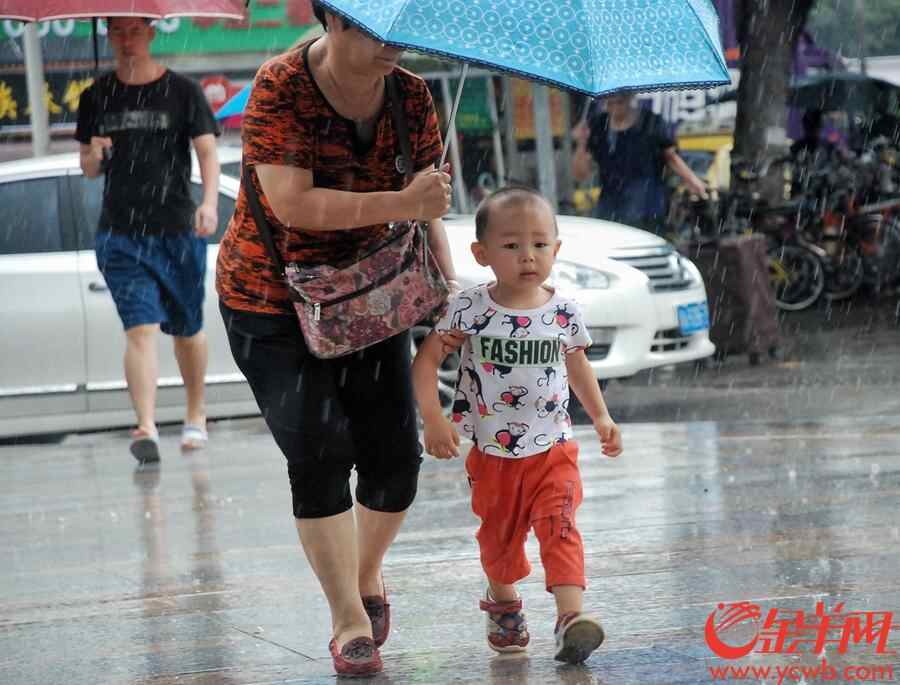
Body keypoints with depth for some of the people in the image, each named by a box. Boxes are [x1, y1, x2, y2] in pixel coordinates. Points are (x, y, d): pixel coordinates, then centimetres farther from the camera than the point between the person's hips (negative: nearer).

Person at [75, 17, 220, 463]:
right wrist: (95, 156, -10)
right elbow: (88, 168, 14)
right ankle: (146, 429, -20)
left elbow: (207, 152, -5)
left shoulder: (182, 92, 0)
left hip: (178, 230, -1)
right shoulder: (96, 98, 7)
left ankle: (196, 414, 33)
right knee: (140, 329, -13)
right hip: (120, 234, 1)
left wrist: (209, 202, -21)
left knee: (187, 331, 12)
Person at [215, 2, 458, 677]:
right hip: (274, 302, -4)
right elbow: (292, 203, -29)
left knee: (395, 454, 0)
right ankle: (349, 621, -2)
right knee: (319, 454, -13)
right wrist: (401, 203, -31)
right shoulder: (281, 89, -19)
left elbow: (430, 208, 1)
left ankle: (369, 575, 29)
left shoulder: (411, 96, -3)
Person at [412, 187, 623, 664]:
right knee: (498, 536, 15)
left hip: (552, 450, 0)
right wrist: (432, 418, -16)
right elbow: (427, 360, -6)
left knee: (559, 528, -17)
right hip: (492, 454, 0)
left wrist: (601, 416, 8)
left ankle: (570, 616, -24)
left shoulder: (564, 313, -5)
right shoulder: (469, 310, -12)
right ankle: (503, 605, 41)